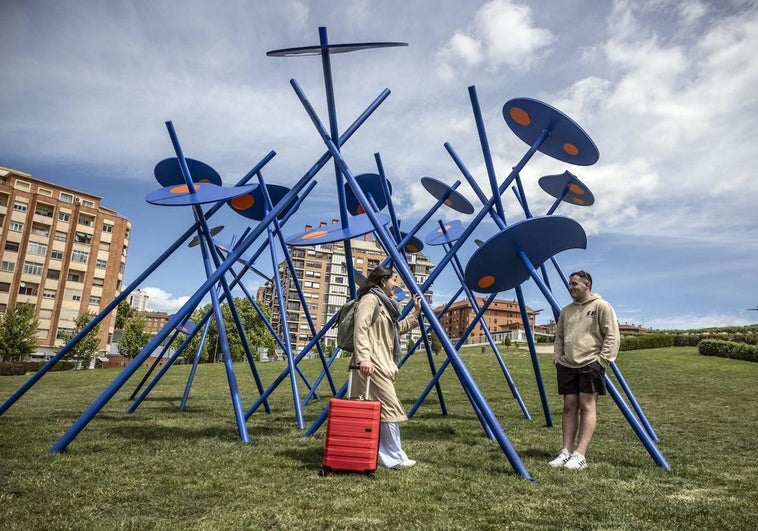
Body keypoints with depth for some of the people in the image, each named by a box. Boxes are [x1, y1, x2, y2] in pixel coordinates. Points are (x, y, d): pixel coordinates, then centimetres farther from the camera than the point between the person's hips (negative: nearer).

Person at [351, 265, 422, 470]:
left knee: (378, 411, 9)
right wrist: (363, 358, -30)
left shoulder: (384, 303, 24)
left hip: (383, 363, 10)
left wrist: (415, 311, 30)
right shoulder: (370, 298, -7)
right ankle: (395, 458, 0)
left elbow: (398, 329, 33)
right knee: (390, 408, -8)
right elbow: (360, 330, -19)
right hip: (373, 363, -10)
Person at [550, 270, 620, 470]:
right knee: (569, 407, 5)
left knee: (587, 406, -6)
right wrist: (557, 358, 10)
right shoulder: (566, 310, 17)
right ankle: (566, 452, 8)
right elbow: (559, 337, 22)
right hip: (567, 365, 6)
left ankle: (580, 455, -7)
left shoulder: (601, 306, -2)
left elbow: (612, 336, -6)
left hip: (590, 364, -6)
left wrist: (602, 360, -13)